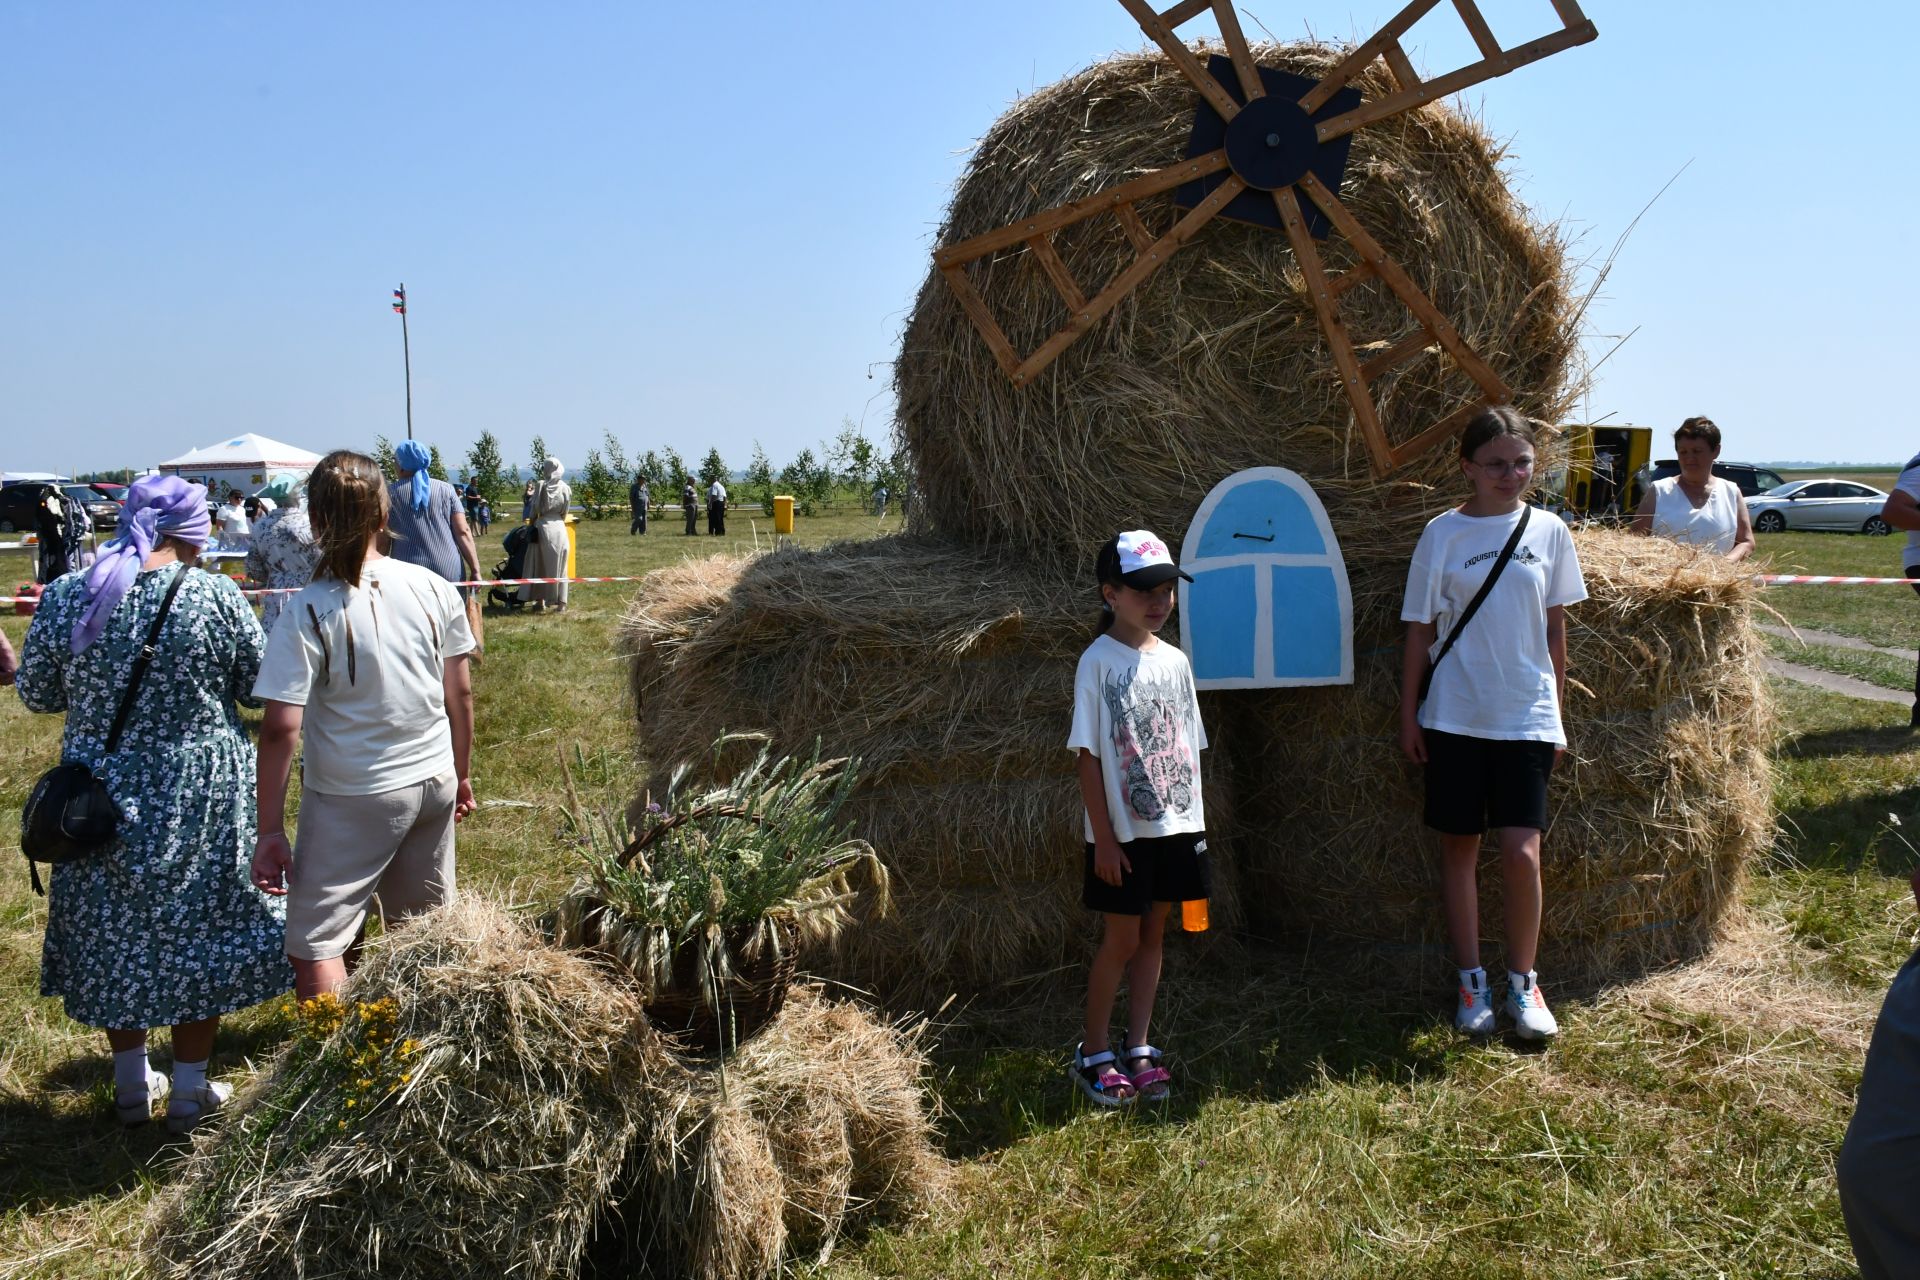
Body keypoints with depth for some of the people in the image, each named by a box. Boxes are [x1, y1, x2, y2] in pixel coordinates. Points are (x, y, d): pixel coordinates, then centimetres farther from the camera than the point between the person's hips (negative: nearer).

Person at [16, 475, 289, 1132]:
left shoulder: (64, 597, -6)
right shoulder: (217, 597, -14)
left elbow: (36, 695, 4)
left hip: (101, 799, 3)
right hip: (198, 802, -2)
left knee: (112, 931, 18)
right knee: (198, 932, 11)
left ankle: (132, 1085, 31)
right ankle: (189, 1094, 22)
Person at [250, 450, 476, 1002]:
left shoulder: (307, 612, -16)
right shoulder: (433, 589, -4)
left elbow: (280, 729, -17)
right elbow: (460, 693, 4)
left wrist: (269, 830, -9)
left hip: (351, 799, -5)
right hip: (435, 784, 5)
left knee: (315, 948, 4)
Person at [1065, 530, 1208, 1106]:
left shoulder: (1175, 661, 6)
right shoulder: (1098, 662, -10)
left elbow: (1189, 748, 11)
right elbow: (1088, 756, -11)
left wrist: (1197, 822, 7)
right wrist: (1104, 837, -14)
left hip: (1176, 826, 5)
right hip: (1123, 832, -5)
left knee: (1152, 935, 11)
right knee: (1121, 940, 2)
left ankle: (1139, 1049, 21)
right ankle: (1093, 1054, 17)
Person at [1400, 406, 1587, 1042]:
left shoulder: (1548, 530, 3)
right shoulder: (1444, 532, -2)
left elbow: (1555, 625, 10)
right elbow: (1420, 628, 1)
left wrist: (1557, 708, 10)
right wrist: (1409, 714, 0)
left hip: (1527, 715, 1)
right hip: (1455, 715, -1)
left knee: (1522, 850, -7)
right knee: (1460, 846, 6)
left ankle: (1523, 984, 11)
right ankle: (1471, 983, 19)